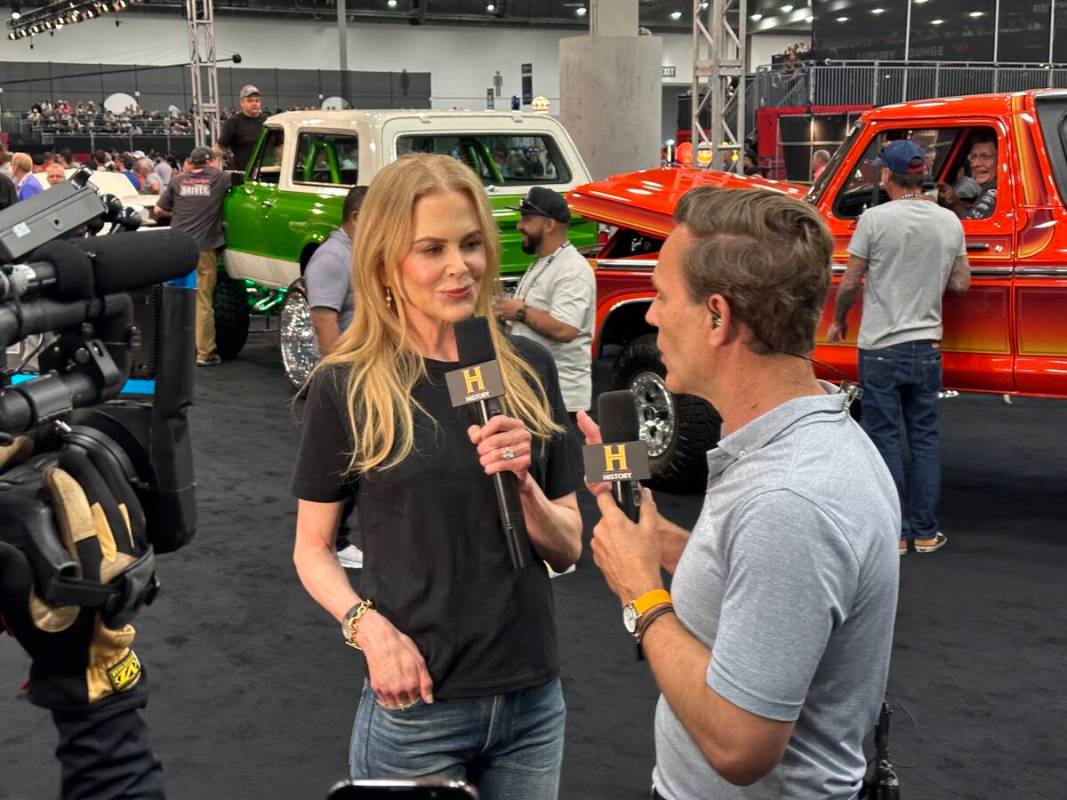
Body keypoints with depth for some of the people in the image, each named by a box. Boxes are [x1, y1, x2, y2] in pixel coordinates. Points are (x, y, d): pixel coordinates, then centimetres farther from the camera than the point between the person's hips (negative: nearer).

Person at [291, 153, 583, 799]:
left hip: (533, 700, 3)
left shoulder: (529, 367, 0)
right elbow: (312, 549, -1)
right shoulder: (347, 387, -8)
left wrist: (523, 484, -16)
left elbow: (568, 550, 3)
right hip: (415, 707, -3)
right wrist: (367, 625, -18)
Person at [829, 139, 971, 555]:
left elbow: (849, 284, -9)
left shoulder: (875, 219, -12)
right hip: (927, 346, 4)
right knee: (925, 438, 11)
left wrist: (838, 322, 8)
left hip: (881, 348, -4)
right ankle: (925, 532, 15)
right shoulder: (950, 222, 1)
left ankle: (896, 531, 8)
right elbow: (961, 284, 7)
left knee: (885, 439, 4)